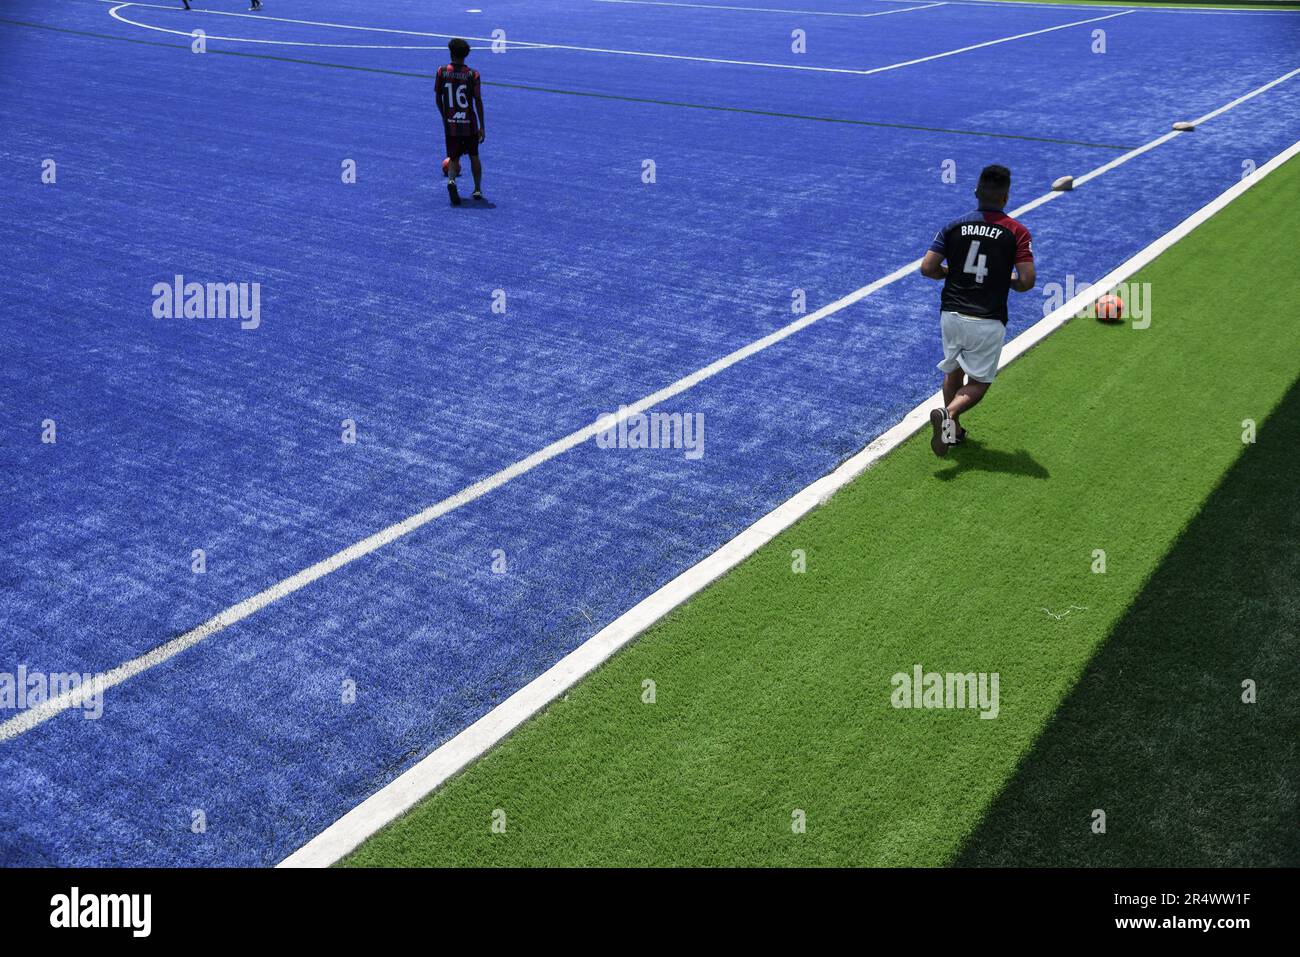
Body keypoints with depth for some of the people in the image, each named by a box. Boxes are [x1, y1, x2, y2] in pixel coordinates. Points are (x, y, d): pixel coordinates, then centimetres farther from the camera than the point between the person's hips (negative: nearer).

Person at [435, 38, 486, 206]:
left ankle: (451, 180, -25)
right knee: (474, 157, 18)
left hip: (450, 124, 0)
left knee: (453, 158, 6)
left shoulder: (441, 72, -4)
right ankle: (478, 190, 24)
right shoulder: (472, 74, -9)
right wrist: (482, 127, -4)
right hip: (469, 124, 0)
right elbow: (478, 101, -9)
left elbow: (438, 99, 4)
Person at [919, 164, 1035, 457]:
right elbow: (1027, 281, -12)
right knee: (978, 383, 8)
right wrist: (1008, 281, 10)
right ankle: (949, 414, -19)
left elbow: (927, 268, -3)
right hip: (988, 321, -3)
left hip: (951, 314, 3)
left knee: (954, 372, 24)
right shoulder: (1017, 232, -6)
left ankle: (952, 429, 27)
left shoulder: (954, 226, 1)